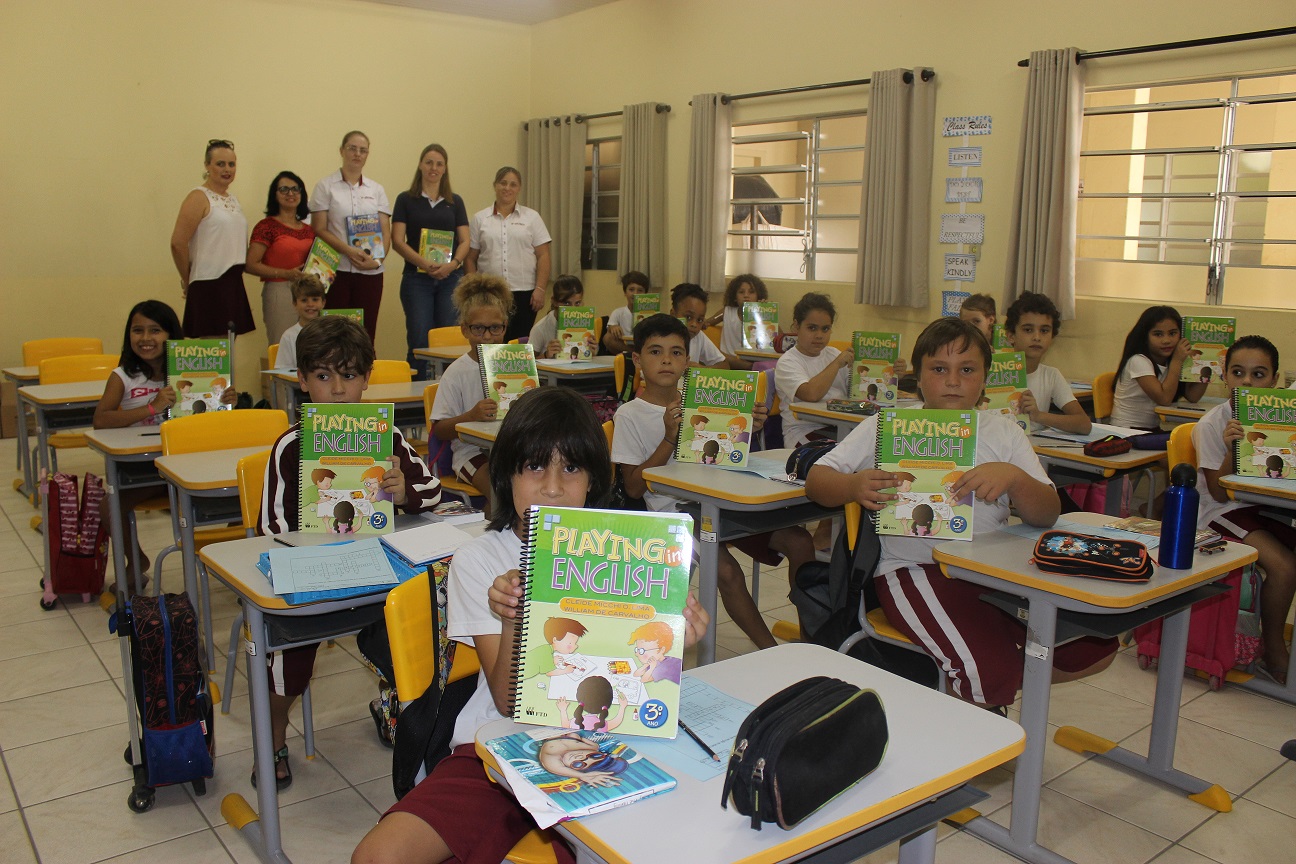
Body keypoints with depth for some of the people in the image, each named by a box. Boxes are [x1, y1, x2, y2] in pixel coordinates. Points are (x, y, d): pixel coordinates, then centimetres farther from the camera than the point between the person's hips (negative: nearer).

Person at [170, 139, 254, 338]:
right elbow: (178, 243, -12)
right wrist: (188, 281, -3)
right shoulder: (199, 198, -6)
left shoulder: (233, 199, 16)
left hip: (233, 284, 7)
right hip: (209, 286, -7)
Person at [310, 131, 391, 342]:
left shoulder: (376, 190, 15)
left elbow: (386, 232, 10)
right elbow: (319, 230, -2)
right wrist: (349, 251, -16)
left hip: (371, 272, 3)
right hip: (336, 270, -3)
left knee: (367, 333, 1)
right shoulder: (326, 187, 5)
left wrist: (377, 258, -9)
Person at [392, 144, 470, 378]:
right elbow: (398, 240, -3)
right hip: (417, 278, -2)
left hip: (450, 278, 2)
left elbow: (464, 240, 7)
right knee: (419, 340, -5)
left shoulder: (455, 202, 12)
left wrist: (453, 263, -13)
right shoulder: (406, 200, 5)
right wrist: (425, 263, -18)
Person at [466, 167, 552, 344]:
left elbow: (543, 256, 3)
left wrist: (540, 289, -7)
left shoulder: (532, 217, 8)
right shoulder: (479, 219, 10)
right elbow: (471, 258, 9)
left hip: (523, 293, 0)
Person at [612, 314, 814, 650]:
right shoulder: (630, 415, -2)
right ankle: (772, 652, -13)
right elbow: (634, 487, -7)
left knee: (799, 540, -13)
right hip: (673, 512, -5)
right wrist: (670, 437, -16)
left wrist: (749, 429, -1)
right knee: (726, 569, -30)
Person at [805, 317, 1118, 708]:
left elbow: (1048, 515, 3)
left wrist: (1013, 477, -19)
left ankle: (988, 692, 20)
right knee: (989, 669, -26)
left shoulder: (1003, 432, 11)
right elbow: (816, 480, -1)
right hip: (915, 568, -5)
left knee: (1094, 649, -2)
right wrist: (854, 486, -24)